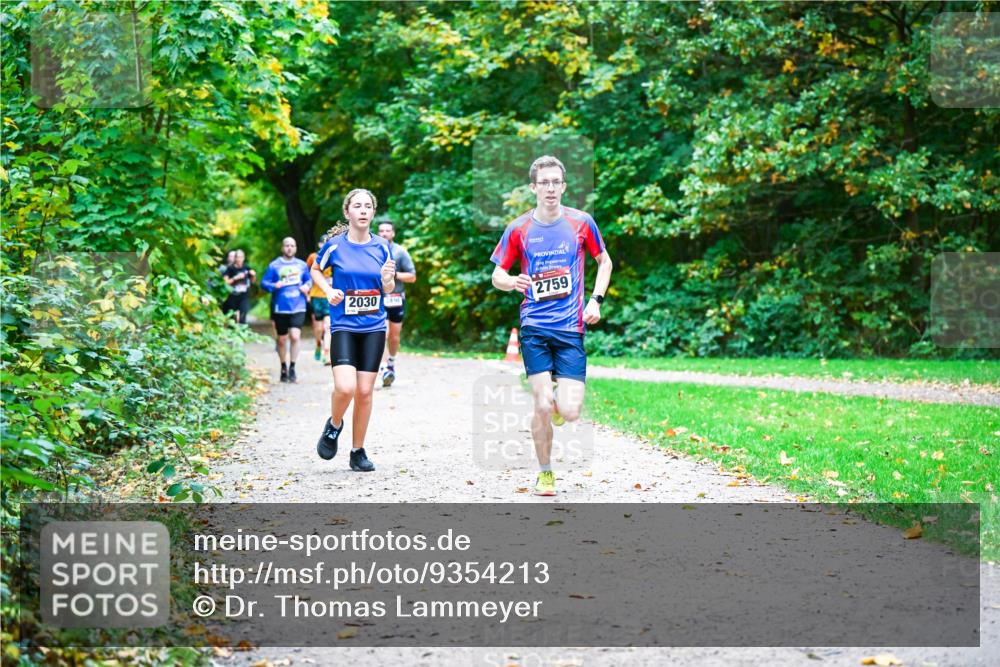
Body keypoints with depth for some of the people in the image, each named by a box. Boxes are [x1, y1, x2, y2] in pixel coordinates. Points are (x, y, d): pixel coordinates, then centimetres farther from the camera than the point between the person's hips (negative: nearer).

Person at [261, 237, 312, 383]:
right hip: (281, 309, 0)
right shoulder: (274, 266, 0)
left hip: (298, 308, 0)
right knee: (282, 340, 8)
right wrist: (274, 286, -19)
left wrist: (307, 286, -2)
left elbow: (309, 279, 20)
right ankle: (284, 369, 26)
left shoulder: (302, 265, 8)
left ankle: (292, 368, -3)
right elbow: (264, 282, 1)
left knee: (295, 337, -16)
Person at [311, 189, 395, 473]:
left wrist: (387, 278, -12)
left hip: (374, 327, 3)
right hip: (343, 325, -3)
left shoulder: (382, 247, 3)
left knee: (365, 391, 2)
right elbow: (315, 270, 14)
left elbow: (388, 290, 10)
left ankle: (358, 452, 17)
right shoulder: (335, 245, -4)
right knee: (345, 387, -19)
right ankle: (334, 425, 13)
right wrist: (328, 290, -3)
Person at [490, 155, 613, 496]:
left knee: (569, 413, -9)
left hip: (571, 328, 0)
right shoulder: (518, 229, 1)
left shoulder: (581, 222, 2)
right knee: (543, 406, -9)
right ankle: (545, 473, 13)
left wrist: (596, 301, 2)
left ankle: (558, 403, 29)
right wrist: (513, 282, -15)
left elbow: (604, 261, 16)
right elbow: (497, 275, 9)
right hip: (534, 327, 0)